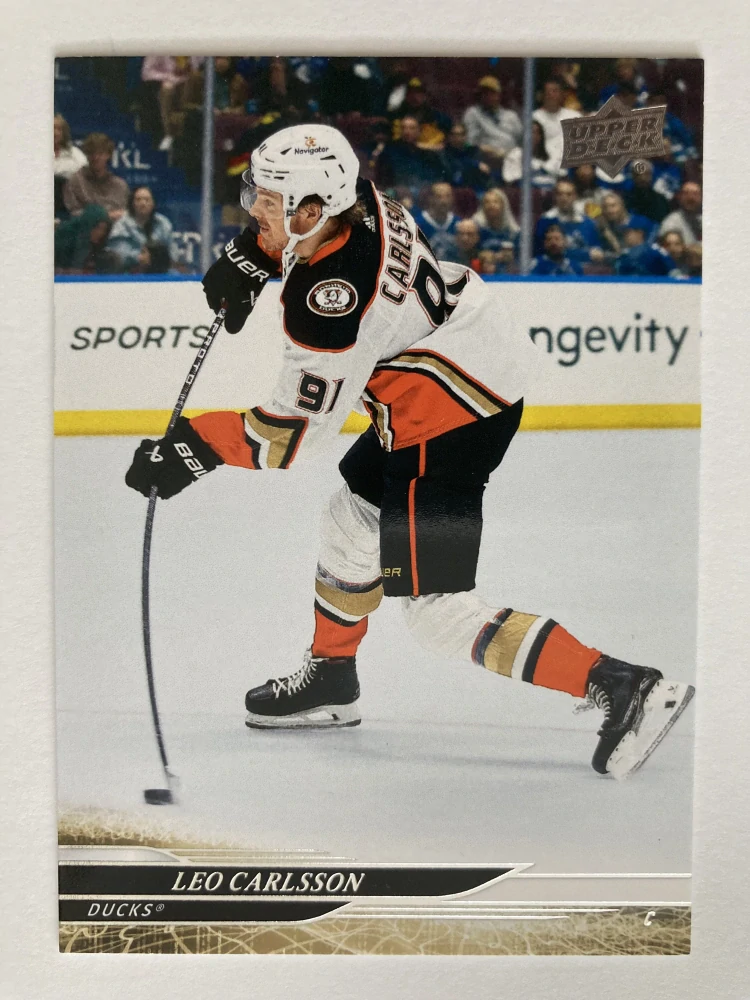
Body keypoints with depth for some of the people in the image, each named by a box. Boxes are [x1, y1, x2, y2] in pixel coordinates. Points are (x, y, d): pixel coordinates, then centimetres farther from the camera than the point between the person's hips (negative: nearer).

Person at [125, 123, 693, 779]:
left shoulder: (329, 298, -26)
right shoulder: (355, 200, -2)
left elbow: (300, 431, -19)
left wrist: (196, 448, -12)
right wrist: (249, 258, 16)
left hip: (453, 417, -10)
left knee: (434, 610, -5)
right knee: (355, 512, 23)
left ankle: (620, 687, -5)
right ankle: (331, 679, 41)